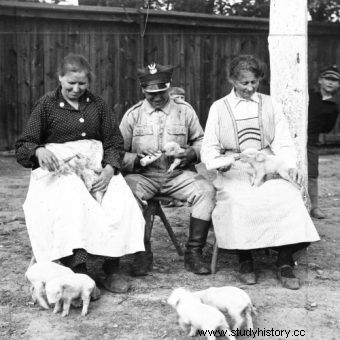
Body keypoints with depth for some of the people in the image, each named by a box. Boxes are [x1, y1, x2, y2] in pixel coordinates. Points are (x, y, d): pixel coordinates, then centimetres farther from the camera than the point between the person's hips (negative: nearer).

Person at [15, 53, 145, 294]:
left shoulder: (97, 105, 16)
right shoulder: (46, 104, 7)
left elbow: (115, 143, 11)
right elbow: (22, 148, 3)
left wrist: (109, 169, -10)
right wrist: (39, 151, -22)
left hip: (97, 166, 3)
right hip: (58, 167, -2)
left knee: (121, 202, -26)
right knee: (70, 205, -35)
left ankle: (112, 270, -18)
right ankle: (79, 272, -32)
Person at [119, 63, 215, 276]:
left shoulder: (185, 110, 8)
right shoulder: (133, 115, 5)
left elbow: (201, 140, 15)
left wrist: (193, 153, -8)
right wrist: (137, 159, -16)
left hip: (178, 173, 1)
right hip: (143, 175, -1)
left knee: (206, 191, -25)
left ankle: (194, 253, -12)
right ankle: (143, 253, -14)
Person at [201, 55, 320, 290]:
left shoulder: (270, 105, 17)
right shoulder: (219, 108, 12)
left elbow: (283, 142, 10)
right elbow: (209, 147, 6)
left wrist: (291, 165, -10)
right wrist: (218, 161, -17)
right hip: (234, 171, -1)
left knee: (288, 196, -29)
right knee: (239, 202, -33)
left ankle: (285, 262, -21)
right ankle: (245, 260, -16)